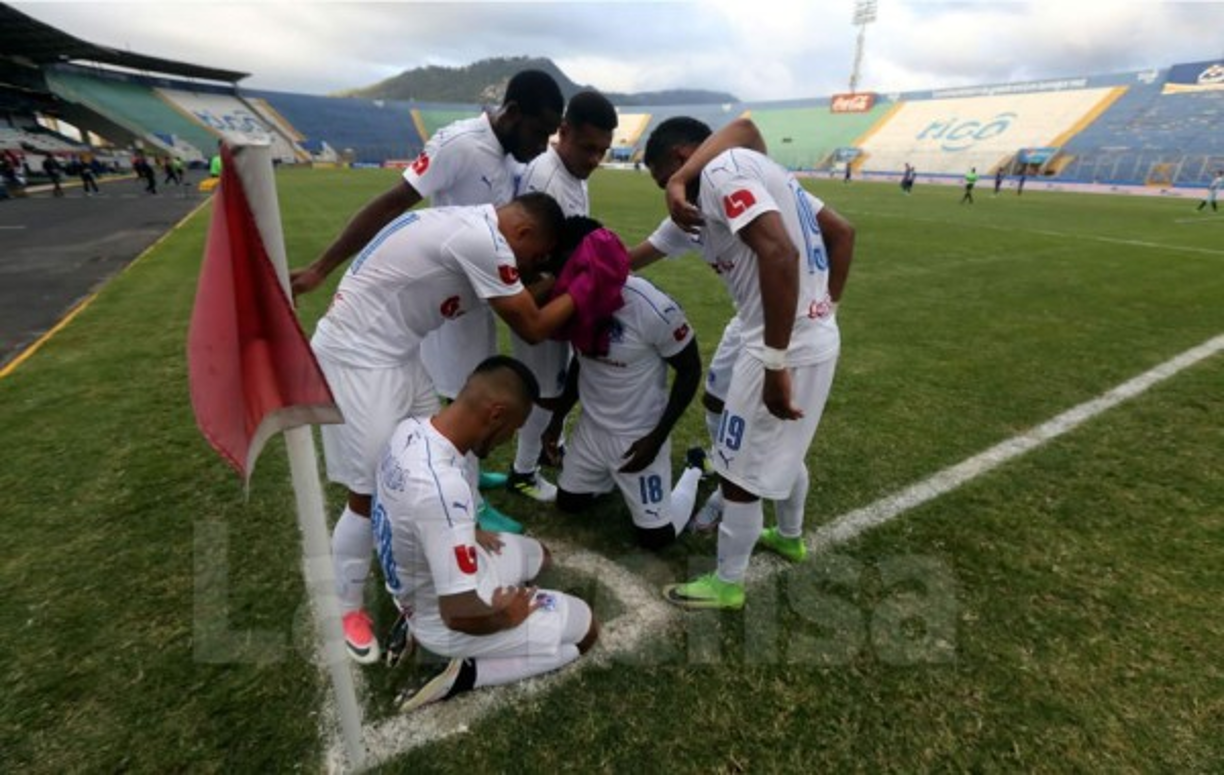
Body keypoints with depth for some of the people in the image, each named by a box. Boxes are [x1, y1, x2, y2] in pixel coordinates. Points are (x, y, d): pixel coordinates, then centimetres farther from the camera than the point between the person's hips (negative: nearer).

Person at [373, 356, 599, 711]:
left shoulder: (411, 428, -12)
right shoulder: (444, 488, -40)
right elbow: (459, 614, -33)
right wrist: (506, 616, -14)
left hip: (416, 587, 8)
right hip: (443, 618, -8)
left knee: (538, 555, 27)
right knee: (585, 629, 3)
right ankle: (465, 675, -1)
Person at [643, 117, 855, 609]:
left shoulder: (721, 172, -13)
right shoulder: (756, 168, 16)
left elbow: (780, 255, -28)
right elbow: (842, 232, 19)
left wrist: (774, 364, -28)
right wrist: (826, 307, 19)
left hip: (786, 347, -10)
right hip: (818, 339, 10)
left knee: (741, 472, 6)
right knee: (782, 451, 28)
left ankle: (727, 585, 26)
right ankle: (790, 537, 52)